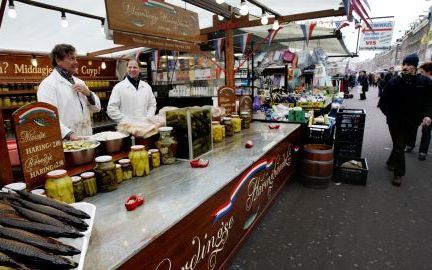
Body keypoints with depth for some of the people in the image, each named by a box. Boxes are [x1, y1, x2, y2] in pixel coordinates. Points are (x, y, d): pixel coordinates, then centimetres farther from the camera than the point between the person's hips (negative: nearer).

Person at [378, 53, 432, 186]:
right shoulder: (393, 82, -11)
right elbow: (383, 102, -8)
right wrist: (390, 114, -17)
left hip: (411, 121, 3)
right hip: (395, 120, -2)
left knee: (401, 144, 17)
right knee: (399, 146, 0)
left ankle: (391, 162, 40)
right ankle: (398, 173, 11)